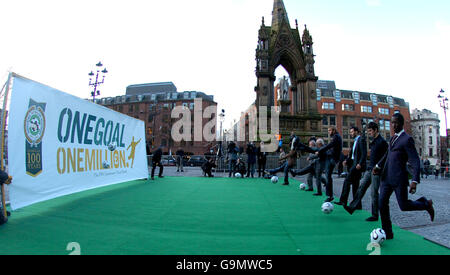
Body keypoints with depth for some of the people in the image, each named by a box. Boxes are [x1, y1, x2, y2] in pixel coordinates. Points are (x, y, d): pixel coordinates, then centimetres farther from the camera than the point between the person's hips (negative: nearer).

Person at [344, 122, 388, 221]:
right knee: (361, 188, 6)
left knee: (374, 193, -1)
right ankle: (352, 207, 8)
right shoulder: (373, 141, 13)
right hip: (370, 169, 8)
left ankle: (375, 215, 11)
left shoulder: (382, 142, -14)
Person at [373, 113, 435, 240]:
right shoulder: (393, 138, 15)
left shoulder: (407, 139, -10)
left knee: (404, 206, 3)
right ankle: (387, 233, 14)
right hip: (386, 177, 7)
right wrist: (378, 165, 25)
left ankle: (426, 204, 33)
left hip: (399, 178, -7)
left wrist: (415, 181, -23)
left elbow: (415, 161, -15)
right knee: (382, 203, 3)